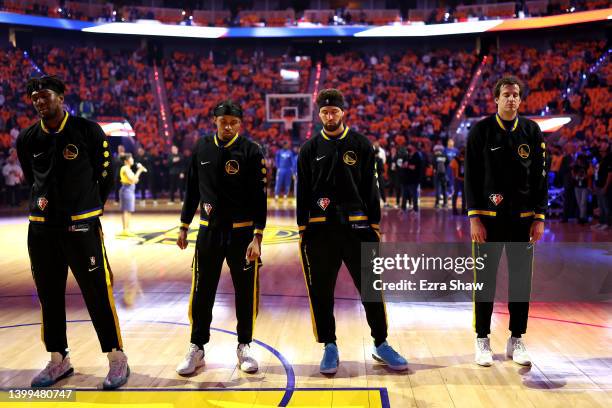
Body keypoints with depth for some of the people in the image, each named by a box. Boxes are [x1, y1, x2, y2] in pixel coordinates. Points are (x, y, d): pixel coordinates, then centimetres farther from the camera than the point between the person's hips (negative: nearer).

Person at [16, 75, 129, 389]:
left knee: (97, 293, -3)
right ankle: (58, 360, 24)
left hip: (81, 227, -4)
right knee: (49, 296, 10)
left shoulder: (88, 131, -5)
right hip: (41, 229, 5)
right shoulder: (27, 139, 6)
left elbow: (105, 176, 3)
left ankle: (117, 359, 9)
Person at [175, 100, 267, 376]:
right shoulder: (202, 149, 3)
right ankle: (196, 348, 20)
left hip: (243, 232, -2)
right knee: (202, 292, 6)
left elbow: (259, 197, -11)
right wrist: (184, 226, 11)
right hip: (208, 231, 3)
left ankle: (244, 347, 22)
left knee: (246, 292, 6)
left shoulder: (251, 151, -8)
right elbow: (192, 190, 12)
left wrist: (257, 237, -17)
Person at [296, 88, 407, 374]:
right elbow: (303, 192, 7)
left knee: (372, 288, 3)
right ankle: (329, 346, 19)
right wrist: (302, 230, 3)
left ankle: (381, 345, 17)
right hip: (320, 229, 1)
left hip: (356, 226, -1)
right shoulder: (310, 149, 6)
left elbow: (370, 188, 4)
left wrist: (375, 225, 0)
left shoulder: (361, 145, 4)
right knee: (321, 292, 4)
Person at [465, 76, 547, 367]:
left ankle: (516, 340, 20)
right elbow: (471, 176, -3)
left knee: (521, 280, 7)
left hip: (522, 218, 2)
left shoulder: (532, 131, 5)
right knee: (485, 281, 4)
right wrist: (474, 217, -9)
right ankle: (482, 340, 16)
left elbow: (540, 176, 6)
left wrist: (539, 217, 0)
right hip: (489, 217, -2)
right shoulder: (481, 131, -1)